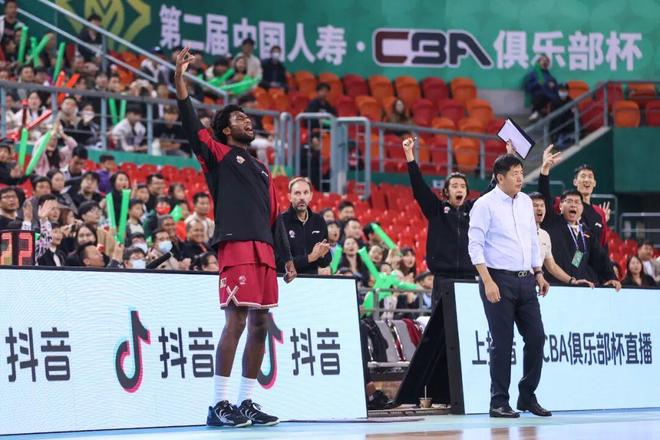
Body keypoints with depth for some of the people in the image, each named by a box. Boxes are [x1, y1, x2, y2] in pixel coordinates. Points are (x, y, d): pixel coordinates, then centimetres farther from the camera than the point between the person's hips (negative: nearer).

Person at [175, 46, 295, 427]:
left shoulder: (261, 169, 25)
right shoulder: (219, 154, 6)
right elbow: (192, 125, -8)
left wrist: (287, 257, 17)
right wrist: (180, 80, -17)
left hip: (263, 250, 8)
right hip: (236, 246, -8)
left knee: (260, 324, 6)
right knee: (236, 320, -13)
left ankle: (247, 402, 12)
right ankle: (220, 406, -11)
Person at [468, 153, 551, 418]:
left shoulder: (526, 202, 13)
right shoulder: (485, 204, -7)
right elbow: (475, 245, -11)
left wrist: (538, 274, 13)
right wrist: (487, 281, -18)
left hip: (526, 279, 6)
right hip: (499, 280, -6)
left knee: (536, 337, 3)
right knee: (502, 343, -4)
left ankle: (527, 397, 15)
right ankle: (499, 402, 4)